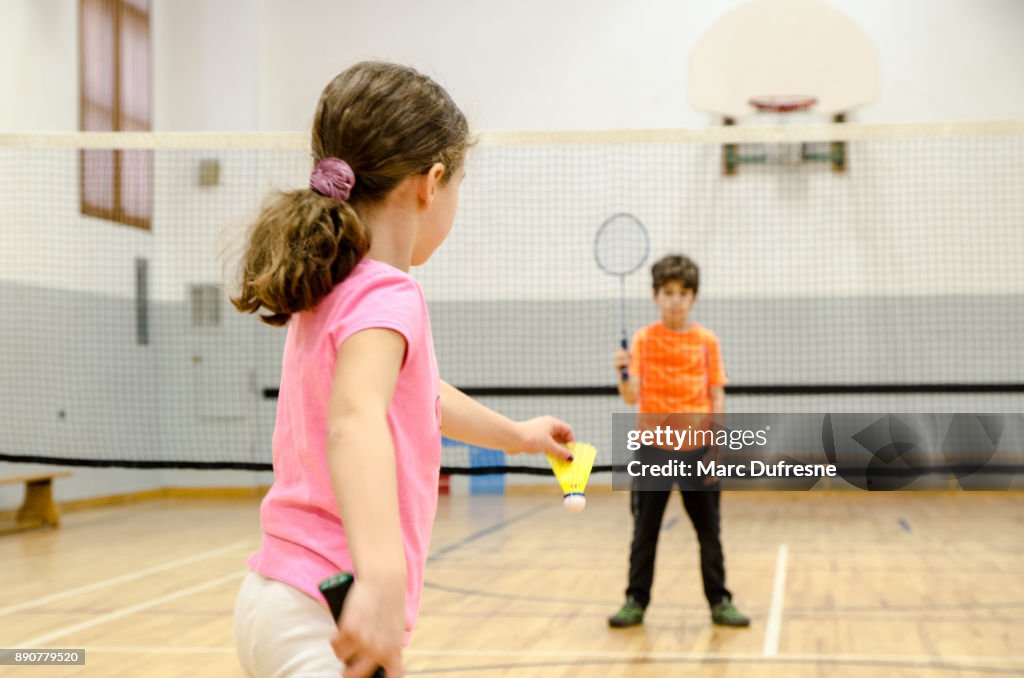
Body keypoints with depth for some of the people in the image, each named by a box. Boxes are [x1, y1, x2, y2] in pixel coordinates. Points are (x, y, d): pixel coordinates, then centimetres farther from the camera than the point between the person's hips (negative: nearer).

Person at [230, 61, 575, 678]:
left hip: (284, 598, 10)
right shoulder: (388, 295, -17)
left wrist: (515, 433, 46)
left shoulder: (332, 291, 12)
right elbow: (356, 420, -37)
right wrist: (383, 578, -52)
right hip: (321, 622, -10)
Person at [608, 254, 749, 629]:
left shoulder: (707, 340, 2)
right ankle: (636, 602, 15)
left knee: (709, 529, 6)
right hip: (652, 446, 0)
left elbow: (717, 396, 3)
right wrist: (623, 372, -29)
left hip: (697, 447, 1)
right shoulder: (643, 339, 0)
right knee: (645, 529, 6)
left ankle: (719, 602, 15)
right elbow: (631, 396, -8)